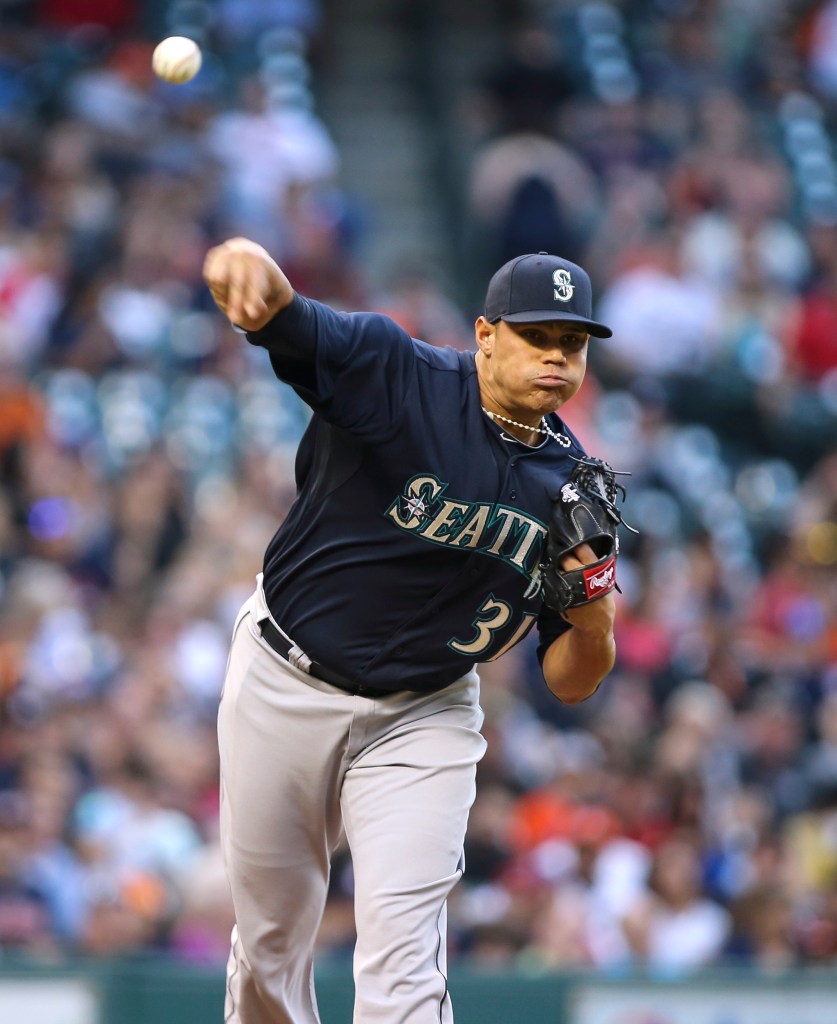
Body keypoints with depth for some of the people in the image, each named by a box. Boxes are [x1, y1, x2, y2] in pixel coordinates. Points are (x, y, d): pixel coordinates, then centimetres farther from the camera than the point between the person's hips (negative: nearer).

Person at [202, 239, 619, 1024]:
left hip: (421, 717, 1)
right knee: (268, 945, 12)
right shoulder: (393, 374, -16)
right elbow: (283, 319, -36)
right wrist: (251, 269, -60)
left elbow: (569, 683, 0)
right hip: (285, 686, -1)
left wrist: (593, 619, -23)